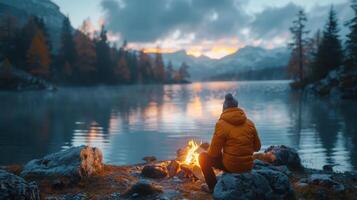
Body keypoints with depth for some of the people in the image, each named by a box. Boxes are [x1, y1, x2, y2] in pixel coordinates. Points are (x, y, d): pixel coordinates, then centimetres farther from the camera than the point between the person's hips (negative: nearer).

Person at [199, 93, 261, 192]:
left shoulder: (221, 124, -11)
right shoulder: (250, 123, 3)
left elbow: (214, 152, -9)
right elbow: (257, 147, 10)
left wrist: (209, 151, 14)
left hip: (230, 166, -5)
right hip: (248, 166, 5)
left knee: (203, 156, 14)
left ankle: (213, 187, 11)